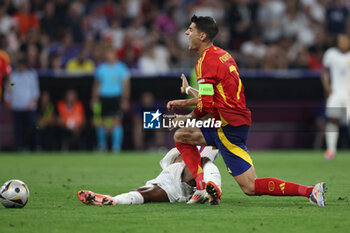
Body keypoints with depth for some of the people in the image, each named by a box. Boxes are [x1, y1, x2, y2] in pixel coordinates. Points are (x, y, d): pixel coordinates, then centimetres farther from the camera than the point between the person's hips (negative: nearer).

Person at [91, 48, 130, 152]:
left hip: (116, 98, -3)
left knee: (116, 122, -12)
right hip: (103, 97, 3)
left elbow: (125, 84, -1)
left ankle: (116, 147, -12)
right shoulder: (101, 68, 8)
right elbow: (97, 84, 16)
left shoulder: (121, 68, 0)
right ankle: (102, 146, 24)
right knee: (101, 123, 5)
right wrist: (94, 98, 12)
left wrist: (125, 99, -9)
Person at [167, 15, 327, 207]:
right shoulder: (222, 54, 14)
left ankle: (310, 191, -15)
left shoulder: (205, 61, -15)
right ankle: (203, 183, 0)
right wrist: (184, 103, 28)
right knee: (180, 136, 16)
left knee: (250, 187, -10)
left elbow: (206, 106, -20)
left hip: (229, 129, -10)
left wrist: (188, 118, -1)